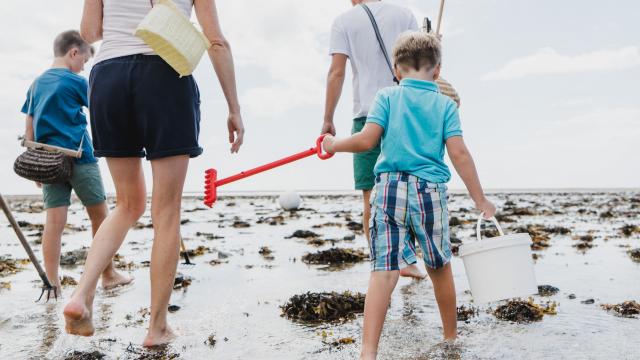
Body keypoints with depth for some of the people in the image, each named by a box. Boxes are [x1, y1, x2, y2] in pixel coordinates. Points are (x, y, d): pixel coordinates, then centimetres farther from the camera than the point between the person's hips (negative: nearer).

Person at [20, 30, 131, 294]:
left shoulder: (36, 84, 14)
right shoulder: (76, 82, -5)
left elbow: (29, 129, 14)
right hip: (79, 159, -5)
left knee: (54, 221, 1)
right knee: (99, 215, 8)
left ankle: (52, 284, -2)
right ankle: (108, 275, 17)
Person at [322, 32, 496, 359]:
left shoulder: (387, 96, 5)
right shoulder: (446, 104, 7)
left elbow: (367, 140, -6)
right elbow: (459, 154, -1)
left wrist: (334, 145, 12)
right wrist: (480, 199, 4)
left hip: (389, 189, -1)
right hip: (431, 191, 1)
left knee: (384, 272, -4)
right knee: (440, 268, 18)